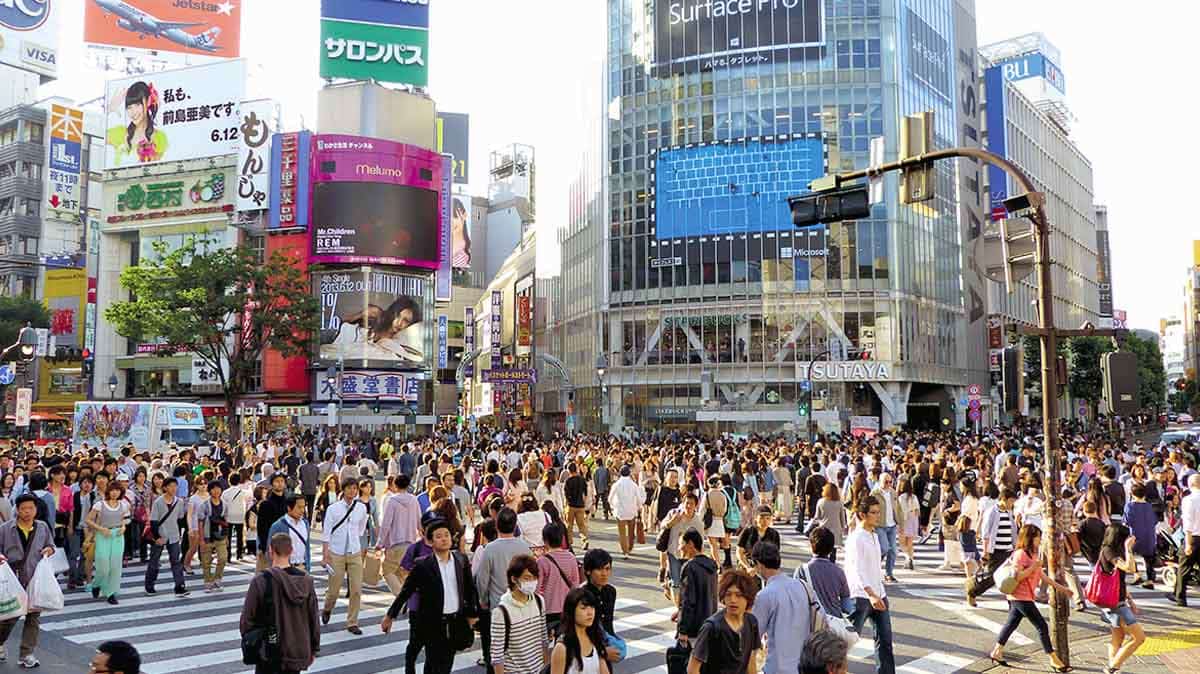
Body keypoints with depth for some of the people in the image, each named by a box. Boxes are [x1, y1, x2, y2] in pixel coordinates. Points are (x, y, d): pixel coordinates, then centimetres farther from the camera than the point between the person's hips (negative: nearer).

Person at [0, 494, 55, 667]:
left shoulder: (43, 527, 4)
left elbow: (51, 546, 16)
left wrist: (50, 549, -6)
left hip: (35, 580, 2)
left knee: (33, 616, 3)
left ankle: (27, 654, 13)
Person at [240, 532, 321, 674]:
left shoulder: (261, 581, -15)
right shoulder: (306, 580, -3)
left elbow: (247, 618, -9)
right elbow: (313, 619, 2)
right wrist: (314, 649, 14)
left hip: (271, 653, -4)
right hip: (298, 652, 4)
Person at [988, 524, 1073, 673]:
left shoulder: (1033, 555, 13)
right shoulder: (1020, 554, -17)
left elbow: (1042, 576, 17)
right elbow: (1016, 576, -23)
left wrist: (1060, 587, 15)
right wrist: (1033, 567, -23)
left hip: (1023, 597, 10)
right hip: (1020, 597, -10)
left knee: (1011, 624, 15)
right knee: (1042, 626, -5)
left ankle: (996, 652, 23)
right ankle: (1054, 660, 3)